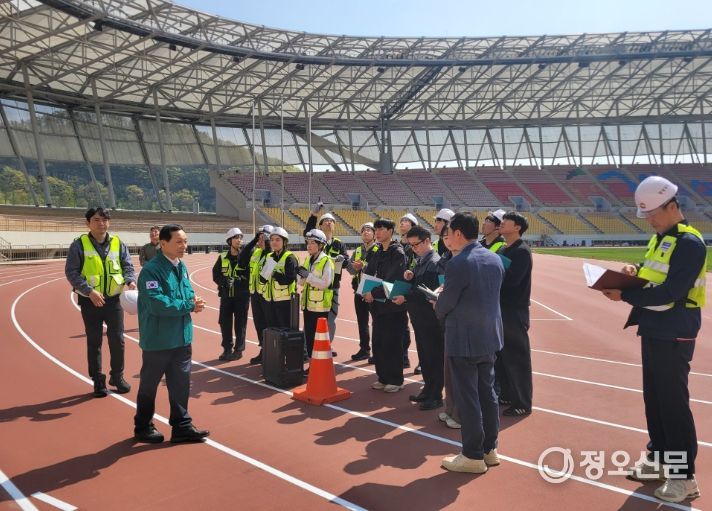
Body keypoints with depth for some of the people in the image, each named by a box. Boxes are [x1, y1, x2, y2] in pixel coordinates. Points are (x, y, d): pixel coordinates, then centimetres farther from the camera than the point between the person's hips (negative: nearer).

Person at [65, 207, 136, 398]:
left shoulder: (118, 243, 2)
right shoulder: (79, 244, -6)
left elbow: (128, 266, 4)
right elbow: (71, 272, -9)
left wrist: (130, 280, -18)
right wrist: (89, 291, -20)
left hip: (114, 300, 2)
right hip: (90, 302, -2)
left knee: (117, 340, 6)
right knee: (94, 342, 9)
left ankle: (117, 376, 26)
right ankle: (98, 381, 21)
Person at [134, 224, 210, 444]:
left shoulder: (181, 267, 8)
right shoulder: (151, 270, -18)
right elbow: (156, 303, -26)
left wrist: (193, 301, -9)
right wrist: (189, 305, -20)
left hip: (182, 338, 7)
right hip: (158, 340, -7)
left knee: (181, 383, 12)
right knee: (149, 385, 11)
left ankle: (182, 426, 23)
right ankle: (143, 427, 28)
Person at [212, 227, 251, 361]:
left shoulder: (246, 256, -2)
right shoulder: (222, 257, 5)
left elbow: (251, 274, -9)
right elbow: (215, 275, 3)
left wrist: (240, 280, -24)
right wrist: (224, 281, -13)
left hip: (242, 296, -3)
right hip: (226, 295, 3)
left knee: (240, 323, 3)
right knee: (225, 322, 7)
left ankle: (238, 350, 14)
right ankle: (227, 349, 21)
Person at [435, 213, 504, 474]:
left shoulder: (458, 263, -20)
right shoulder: (495, 259, 5)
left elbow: (445, 303, -14)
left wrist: (439, 309, 10)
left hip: (464, 339, -8)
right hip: (490, 335, 8)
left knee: (467, 397, 3)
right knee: (487, 392, 16)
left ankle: (474, 455, 13)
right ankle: (490, 449, 28)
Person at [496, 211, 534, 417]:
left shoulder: (522, 251, -14)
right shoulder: (502, 250, 13)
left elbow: (511, 280, -25)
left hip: (515, 313, -8)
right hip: (500, 310, 9)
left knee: (517, 358, 0)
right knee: (501, 356, 15)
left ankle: (523, 404, 11)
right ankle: (506, 395, 29)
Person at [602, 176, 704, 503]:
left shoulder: (689, 242, -17)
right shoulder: (659, 238, 12)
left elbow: (670, 293, -24)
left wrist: (625, 295, -24)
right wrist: (637, 272, 1)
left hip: (674, 335, -9)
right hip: (653, 330, 9)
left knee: (673, 403, -1)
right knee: (653, 399, 17)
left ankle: (684, 476, 11)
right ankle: (658, 459, 31)